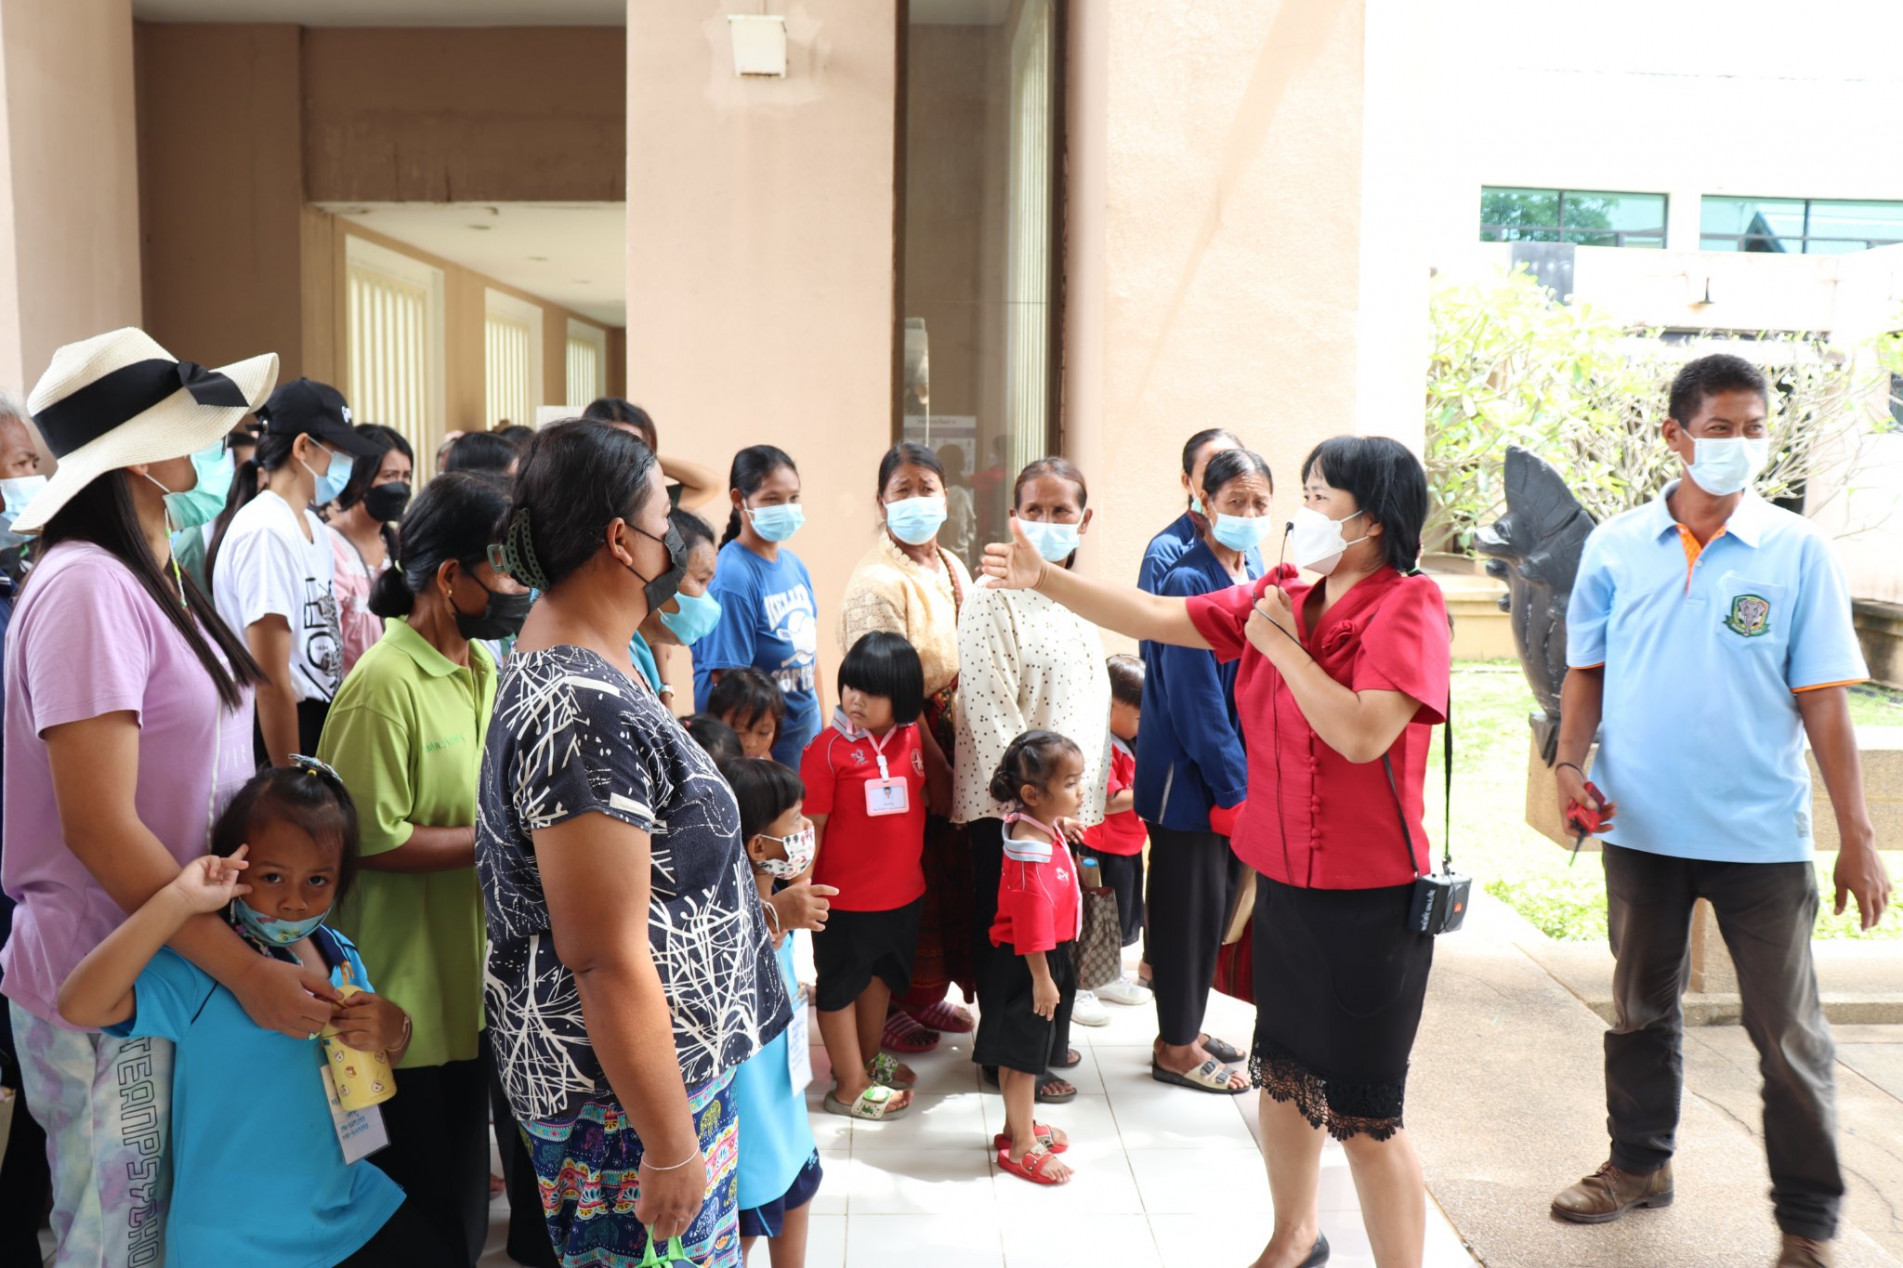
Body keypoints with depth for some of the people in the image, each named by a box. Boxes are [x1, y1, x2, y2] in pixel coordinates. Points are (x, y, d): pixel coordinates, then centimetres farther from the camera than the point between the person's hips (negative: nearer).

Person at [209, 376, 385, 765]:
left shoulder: (313, 527, 10)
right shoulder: (265, 532, -17)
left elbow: (321, 650, 10)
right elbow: (272, 685, -19)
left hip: (319, 725, 8)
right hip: (280, 733, -8)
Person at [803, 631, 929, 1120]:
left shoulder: (911, 738, -1)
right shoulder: (828, 747, -17)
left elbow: (930, 797, 14)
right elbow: (811, 826, -16)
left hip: (903, 891, 6)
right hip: (845, 895, -6)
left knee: (882, 974, 23)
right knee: (841, 984, 10)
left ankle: (868, 1059, 43)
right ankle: (850, 1086, 21)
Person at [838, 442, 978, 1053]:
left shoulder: (952, 567, 10)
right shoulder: (878, 582, -16)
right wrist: (935, 770, -16)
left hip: (951, 735, 8)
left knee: (952, 871, 15)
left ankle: (927, 992, 32)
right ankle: (889, 1007, 20)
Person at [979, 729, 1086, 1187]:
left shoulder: (1044, 829, 3)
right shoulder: (1032, 848, -28)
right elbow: (1032, 922, -26)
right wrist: (1042, 978, -22)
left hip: (1046, 957, 10)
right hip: (1026, 964, -10)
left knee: (1019, 1053, 23)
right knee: (1023, 1055, 4)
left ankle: (1017, 1127, 38)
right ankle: (1021, 1147, 18)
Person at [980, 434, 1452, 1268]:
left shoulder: (1407, 607, -15)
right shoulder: (1279, 598, 4)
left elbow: (1362, 734, -28)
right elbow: (1156, 618, 3)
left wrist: (1280, 643, -19)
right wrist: (1044, 578, -2)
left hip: (1369, 896, -7)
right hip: (1284, 879, 8)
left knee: (1364, 1117, 0)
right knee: (1283, 1074, 23)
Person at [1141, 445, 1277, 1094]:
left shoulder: (1254, 573, 8)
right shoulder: (1188, 580, -17)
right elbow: (1193, 695, -18)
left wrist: (1248, 778, 7)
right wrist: (1232, 786, -16)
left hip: (1237, 770, 8)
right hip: (1191, 777, -8)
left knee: (1219, 900, 16)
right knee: (1191, 904, 3)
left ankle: (1184, 1026, 31)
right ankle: (1175, 1048, 18)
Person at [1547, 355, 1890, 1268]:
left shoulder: (1797, 552, -4)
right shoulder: (1615, 545, 1)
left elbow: (1823, 702, -4)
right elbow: (1586, 670, 8)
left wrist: (1858, 838, -5)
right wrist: (1570, 762, -8)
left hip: (1760, 836, -2)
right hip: (1639, 825, 2)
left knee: (1789, 1034, 5)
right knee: (1640, 1009, 17)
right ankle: (1639, 1164, 35)